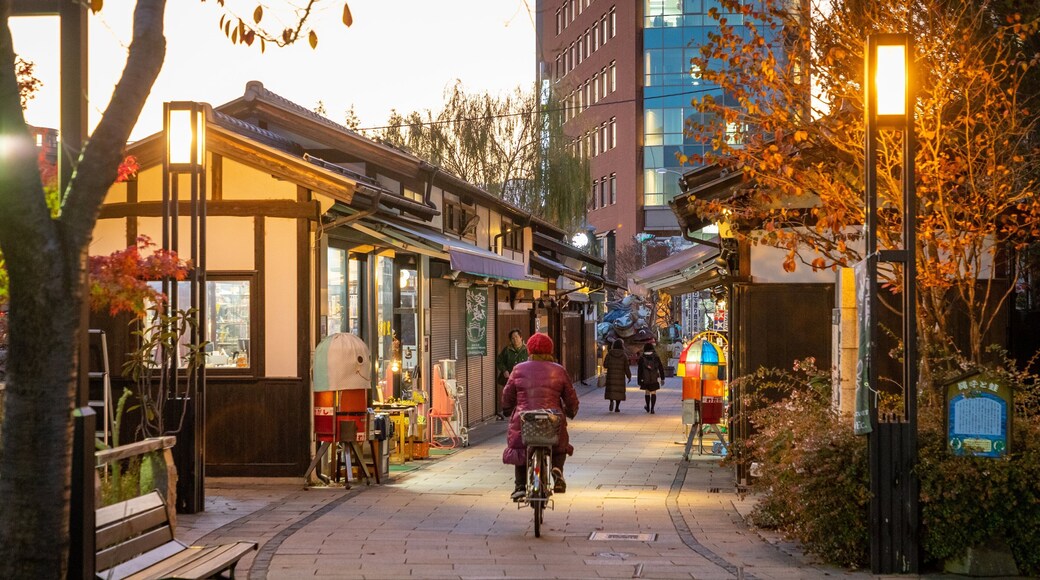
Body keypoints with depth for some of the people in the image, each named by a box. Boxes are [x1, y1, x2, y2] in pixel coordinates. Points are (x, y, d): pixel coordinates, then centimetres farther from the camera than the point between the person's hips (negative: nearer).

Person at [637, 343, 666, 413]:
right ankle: (652, 408, -8)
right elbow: (661, 368, 2)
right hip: (654, 379, 0)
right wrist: (662, 378, 10)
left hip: (645, 379, 0)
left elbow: (639, 370, -4)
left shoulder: (642, 358, -5)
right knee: (653, 393, 3)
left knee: (647, 392, 18)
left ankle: (648, 407, 33)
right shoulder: (656, 357, -1)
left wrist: (639, 381, 1)